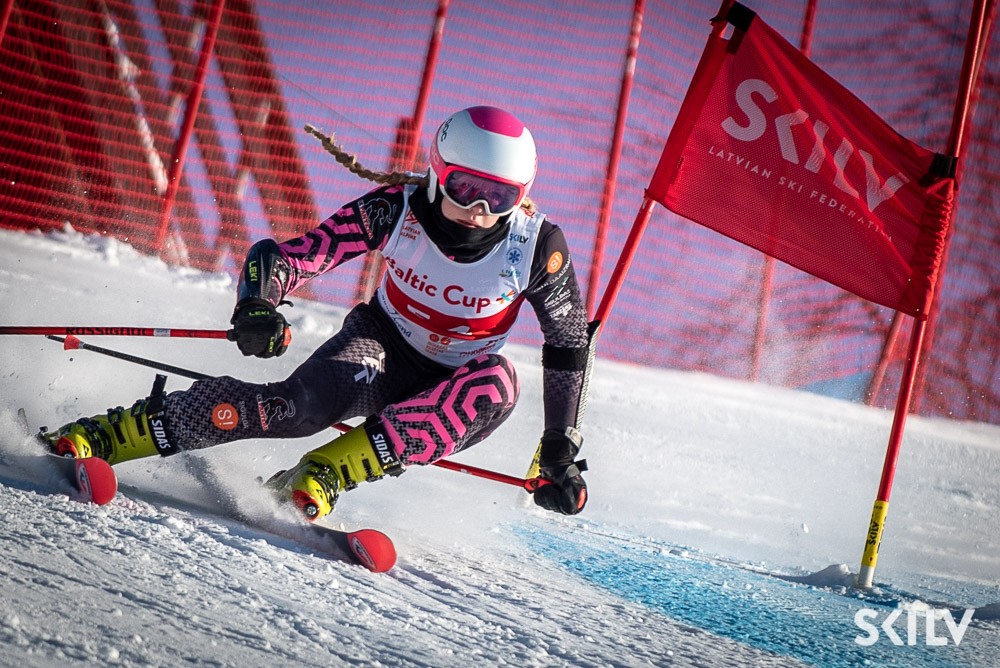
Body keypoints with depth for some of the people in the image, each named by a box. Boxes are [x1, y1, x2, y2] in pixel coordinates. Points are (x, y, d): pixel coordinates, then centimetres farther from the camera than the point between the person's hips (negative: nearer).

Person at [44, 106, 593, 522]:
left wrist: (559, 452, -7)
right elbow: (288, 257, -20)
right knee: (303, 404, -34)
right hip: (380, 348, -1)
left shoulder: (537, 249, -18)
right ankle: (105, 436, -29)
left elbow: (571, 343, -5)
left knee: (497, 384, -35)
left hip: (447, 403, 1)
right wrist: (257, 307, -42)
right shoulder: (397, 209, -19)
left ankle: (323, 476, -37)